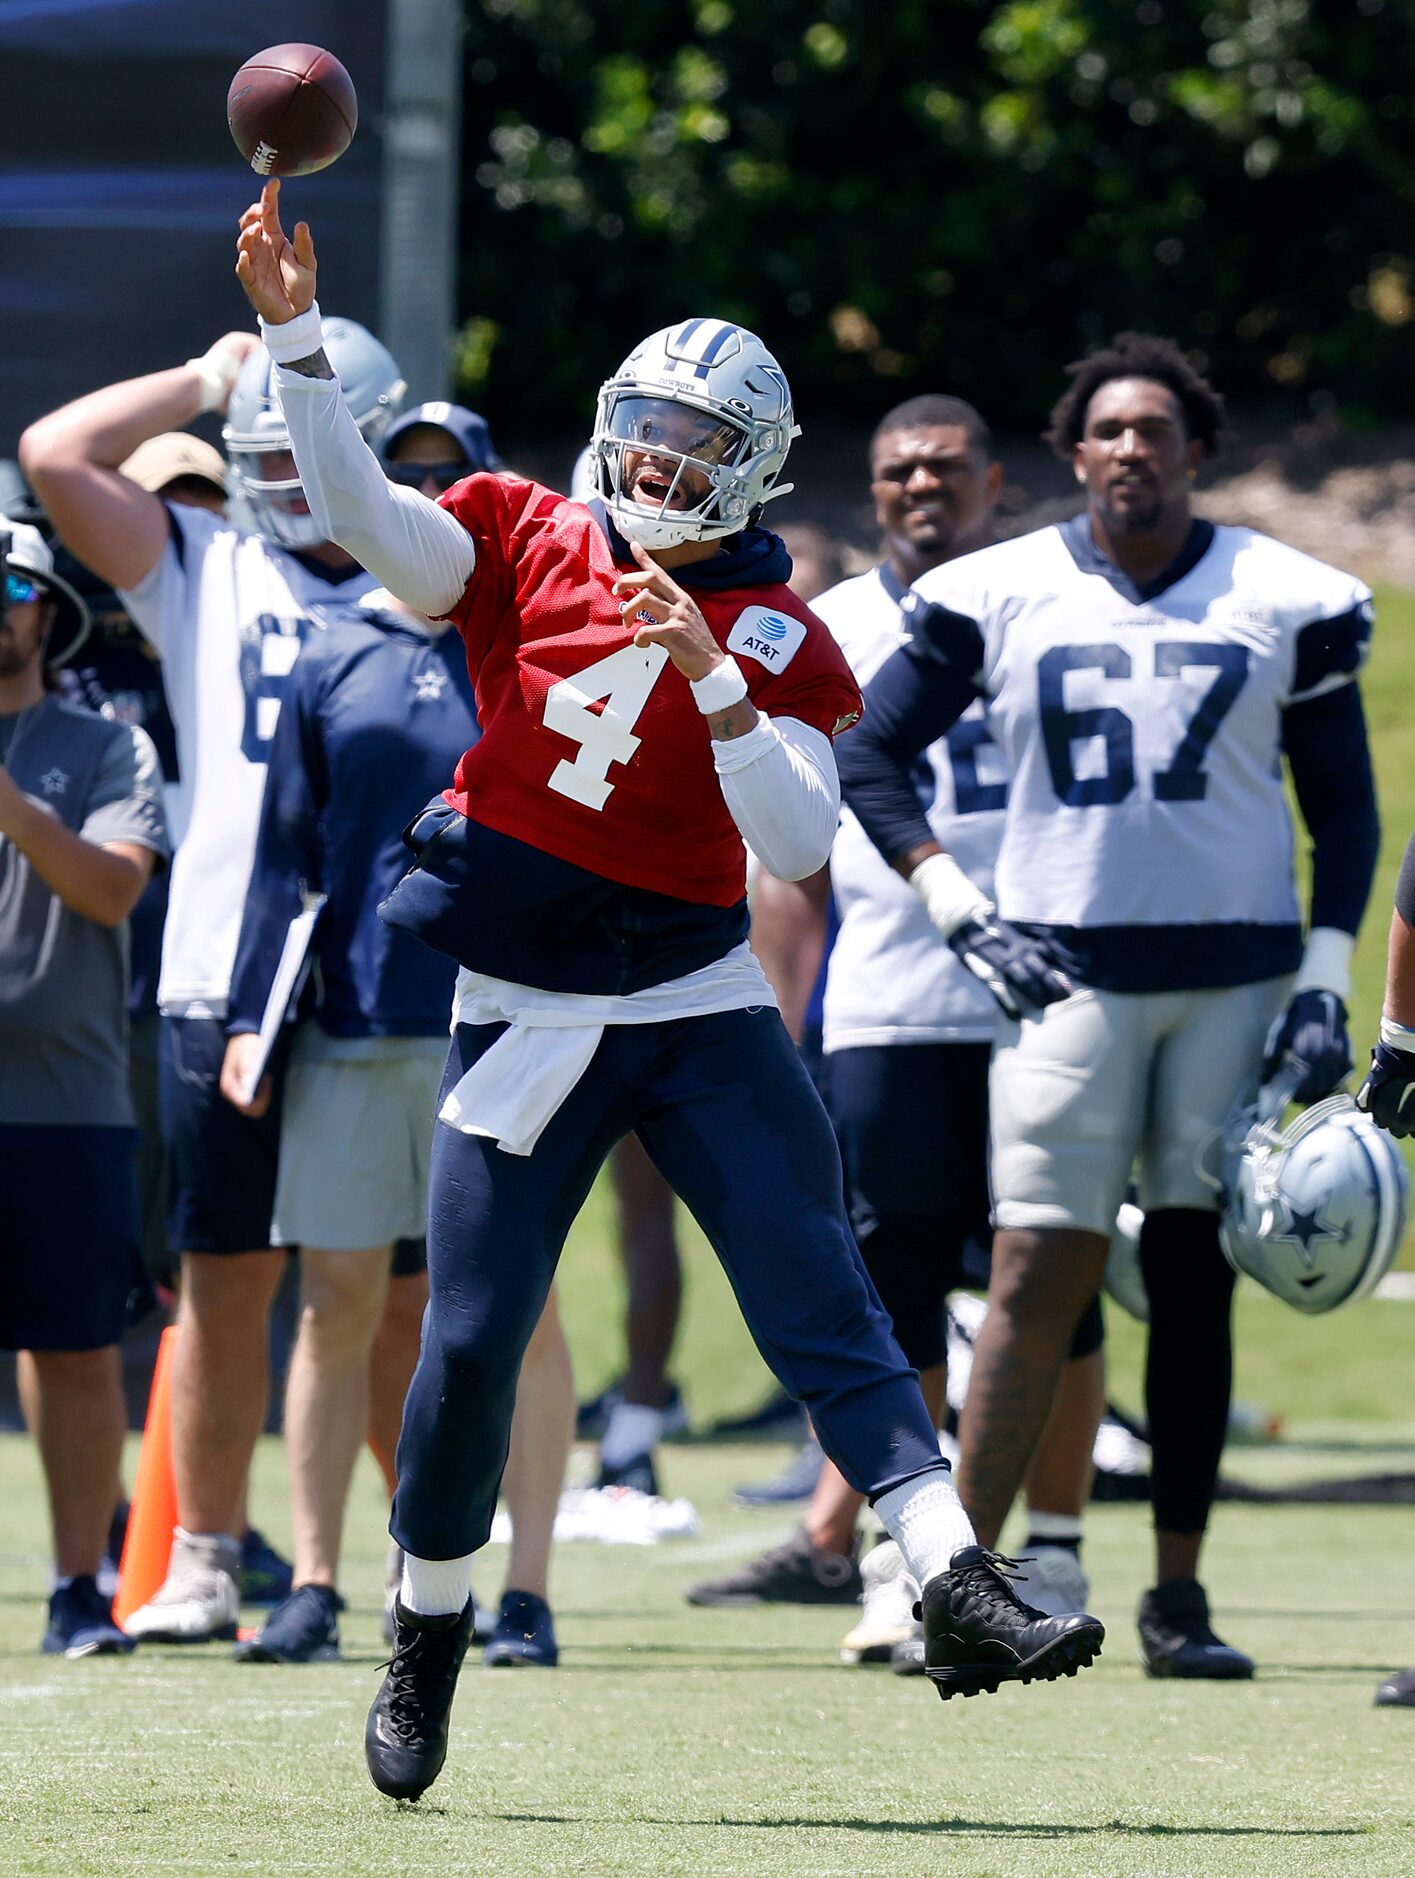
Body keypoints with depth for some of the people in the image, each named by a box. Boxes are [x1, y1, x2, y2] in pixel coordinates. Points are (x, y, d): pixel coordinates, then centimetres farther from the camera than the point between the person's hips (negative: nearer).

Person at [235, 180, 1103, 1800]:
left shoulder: (777, 640, -1)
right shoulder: (526, 545, 2)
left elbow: (800, 844, -13)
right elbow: (357, 511, -12)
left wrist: (711, 675, -24)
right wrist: (294, 331, -23)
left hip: (699, 1007, 0)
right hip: (522, 1018, 0)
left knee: (826, 1309, -9)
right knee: (470, 1342, 0)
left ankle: (958, 1591, -15)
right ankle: (426, 1643, 19)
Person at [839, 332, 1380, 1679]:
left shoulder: (1285, 602, 3)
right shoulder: (997, 598, 2)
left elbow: (1342, 807, 9)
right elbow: (868, 759, 8)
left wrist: (1324, 987, -1)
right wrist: (961, 916, -2)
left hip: (1235, 971, 1)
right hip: (1066, 972, -1)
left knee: (1193, 1276, 4)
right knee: (1040, 1276, -9)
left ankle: (1178, 1596, 8)